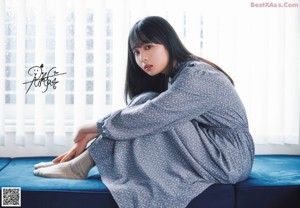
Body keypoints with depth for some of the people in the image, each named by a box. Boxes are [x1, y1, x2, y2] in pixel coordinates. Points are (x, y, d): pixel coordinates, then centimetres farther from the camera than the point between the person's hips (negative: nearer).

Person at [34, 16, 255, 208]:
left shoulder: (196, 76, -20)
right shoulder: (175, 78, 8)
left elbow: (146, 117, -27)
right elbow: (137, 115, 3)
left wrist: (97, 127, -13)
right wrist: (90, 139, -5)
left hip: (229, 157, -8)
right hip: (212, 150, 8)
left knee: (149, 116, -20)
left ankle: (80, 166, -13)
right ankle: (82, 160, -7)